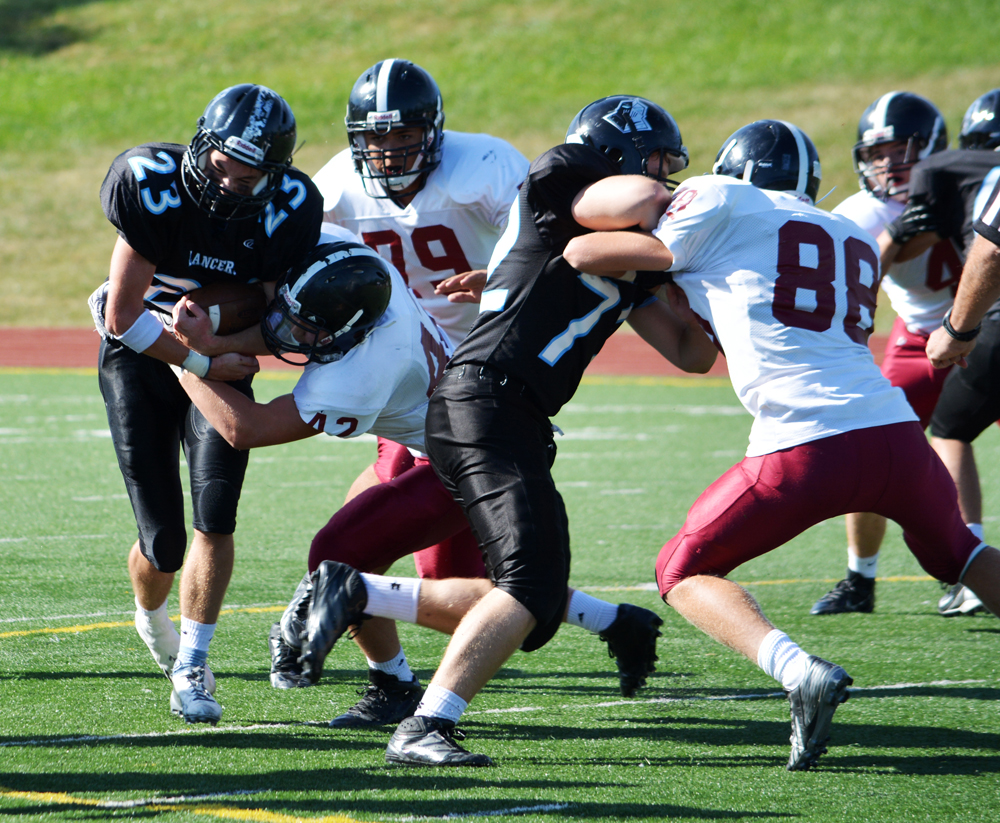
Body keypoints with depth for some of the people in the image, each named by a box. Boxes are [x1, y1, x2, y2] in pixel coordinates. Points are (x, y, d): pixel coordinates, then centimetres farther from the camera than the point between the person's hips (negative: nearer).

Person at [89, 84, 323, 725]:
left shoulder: (288, 212, -18)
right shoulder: (155, 186, -26)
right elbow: (123, 318, -22)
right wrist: (207, 362, -20)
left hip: (223, 361, 2)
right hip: (139, 359, -2)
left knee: (214, 519, -15)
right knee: (163, 538, -3)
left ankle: (190, 671, -2)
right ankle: (152, 618, 33)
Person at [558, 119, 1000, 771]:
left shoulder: (726, 203, 8)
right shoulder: (857, 242, 26)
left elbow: (583, 253, 11)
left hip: (805, 447, -6)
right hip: (896, 430, 6)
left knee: (685, 570, 13)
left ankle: (799, 671, -12)